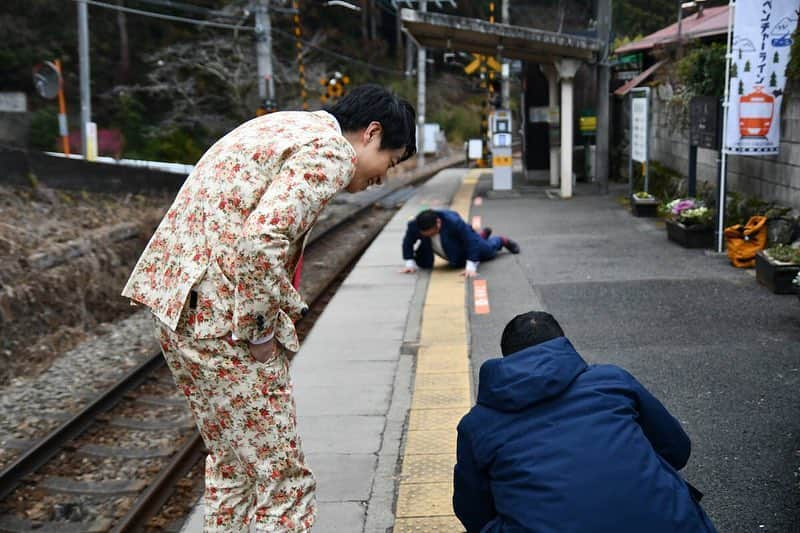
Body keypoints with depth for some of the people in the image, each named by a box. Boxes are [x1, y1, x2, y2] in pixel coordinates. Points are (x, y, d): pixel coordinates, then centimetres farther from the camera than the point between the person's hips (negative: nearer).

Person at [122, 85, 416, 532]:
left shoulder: (283, 126, 19)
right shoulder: (329, 151, -11)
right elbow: (262, 239, -27)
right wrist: (262, 330, -15)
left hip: (179, 306, 10)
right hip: (223, 323, -10)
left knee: (232, 468, 22)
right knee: (283, 479, -1)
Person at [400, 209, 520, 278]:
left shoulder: (453, 222, -47)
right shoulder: (414, 226, -37)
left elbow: (471, 242, -42)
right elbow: (408, 243, -18)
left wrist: (471, 266, -46)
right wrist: (410, 263, -26)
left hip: (465, 241, -5)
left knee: (489, 251, 22)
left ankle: (502, 241, 58)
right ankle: (483, 235, 61)